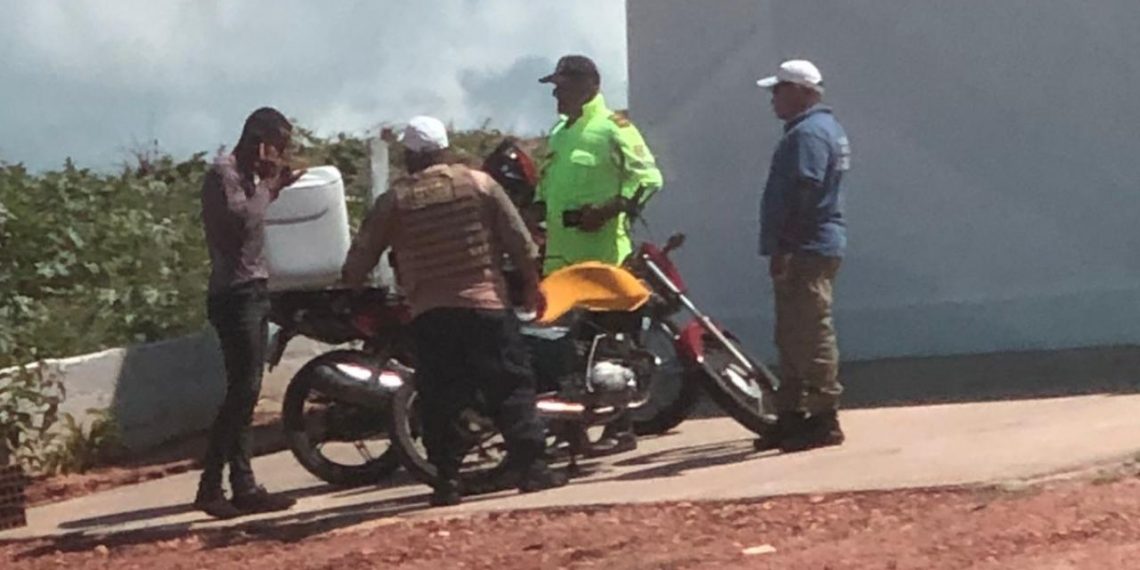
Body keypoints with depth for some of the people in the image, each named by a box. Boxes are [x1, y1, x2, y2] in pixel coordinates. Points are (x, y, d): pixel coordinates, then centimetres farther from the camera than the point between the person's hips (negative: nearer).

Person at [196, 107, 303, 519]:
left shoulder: (248, 175, 16)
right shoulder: (223, 173, -12)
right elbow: (242, 219, -22)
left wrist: (275, 186, 15)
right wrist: (268, 183, -14)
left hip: (254, 292, 10)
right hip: (235, 294, -10)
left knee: (246, 393, 8)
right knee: (242, 390, -14)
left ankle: (244, 487, 10)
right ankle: (210, 488, -13)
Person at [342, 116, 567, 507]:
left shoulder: (394, 201, 2)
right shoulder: (478, 183, 2)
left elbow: (360, 257, 5)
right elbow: (519, 239, 2)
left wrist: (351, 284, 23)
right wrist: (531, 283, 11)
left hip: (428, 314, 1)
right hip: (485, 305, 0)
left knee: (440, 401, 6)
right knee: (512, 388, 3)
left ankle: (446, 480, 3)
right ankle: (529, 466, -4)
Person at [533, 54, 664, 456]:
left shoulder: (612, 128, -6)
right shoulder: (560, 133, 21)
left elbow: (648, 177, -13)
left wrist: (605, 211, -21)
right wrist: (540, 208, 11)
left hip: (601, 250, -8)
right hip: (560, 253, 8)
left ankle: (620, 428, -4)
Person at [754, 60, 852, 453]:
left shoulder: (808, 134, -14)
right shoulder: (824, 128, 21)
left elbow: (802, 195, -22)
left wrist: (782, 247, -22)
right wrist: (783, 246, 21)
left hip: (805, 252, -11)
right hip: (807, 250, 11)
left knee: (812, 336, -10)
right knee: (792, 337, 14)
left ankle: (823, 419, -9)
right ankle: (792, 417, 19)